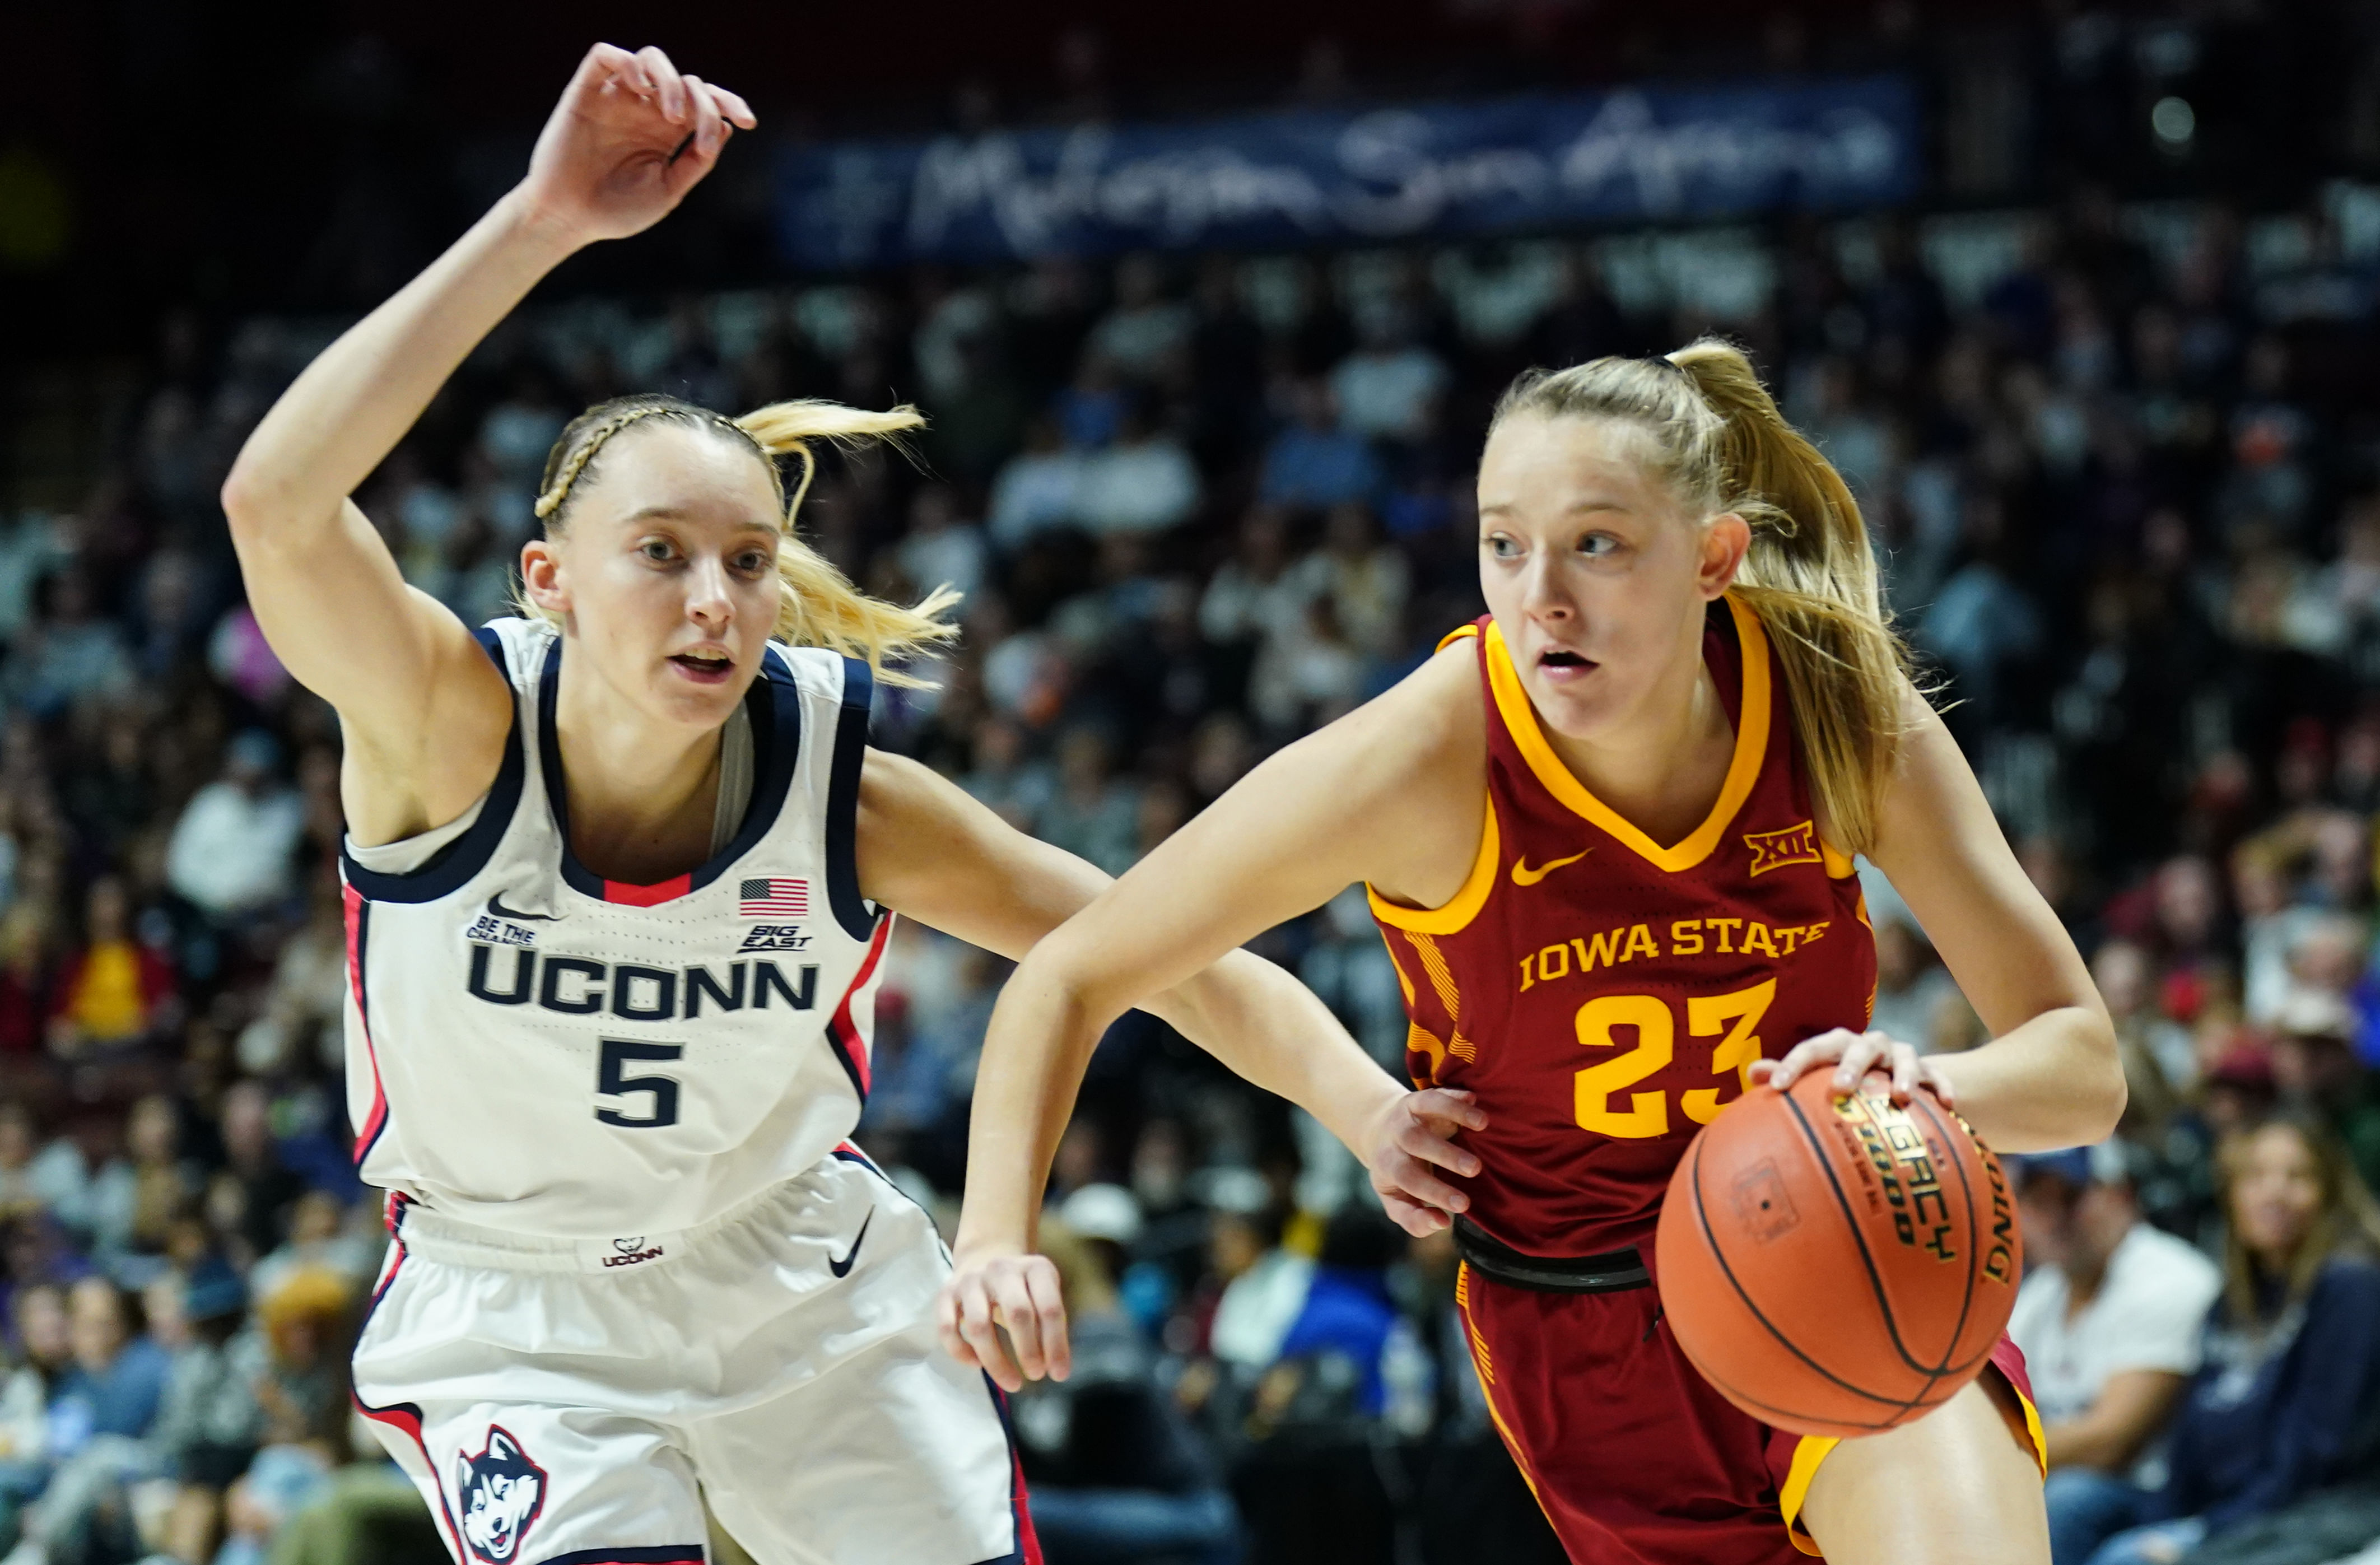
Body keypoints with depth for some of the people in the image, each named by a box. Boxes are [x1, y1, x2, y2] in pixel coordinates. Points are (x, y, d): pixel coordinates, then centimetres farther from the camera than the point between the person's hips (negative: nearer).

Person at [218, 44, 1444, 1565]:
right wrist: (543, 222, -53)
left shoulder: (844, 790, -18)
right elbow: (278, 504, -45)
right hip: (518, 1322, -3)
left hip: (803, 1281, 3)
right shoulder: (451, 725, -25)